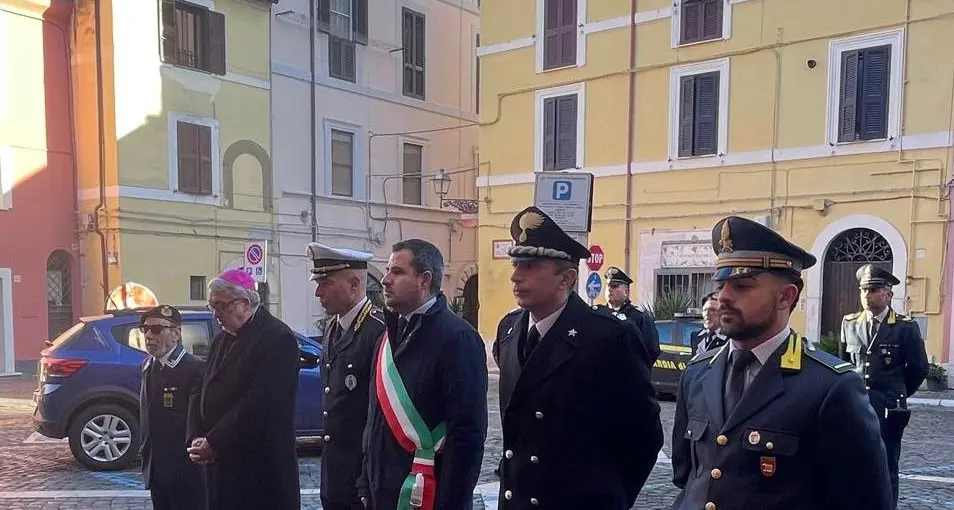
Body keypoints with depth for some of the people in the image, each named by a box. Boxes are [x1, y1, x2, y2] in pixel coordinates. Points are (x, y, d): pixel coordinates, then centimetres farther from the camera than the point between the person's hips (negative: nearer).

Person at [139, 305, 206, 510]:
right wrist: (146, 450, 13)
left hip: (185, 472, -8)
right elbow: (147, 412, 17)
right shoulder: (147, 366, 11)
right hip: (156, 469, 8)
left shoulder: (196, 368, -16)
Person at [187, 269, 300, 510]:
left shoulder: (277, 338, -13)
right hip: (220, 463, 7)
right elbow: (204, 394, 14)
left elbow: (260, 402, -20)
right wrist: (198, 440, -1)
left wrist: (214, 444, -17)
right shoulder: (223, 339, 14)